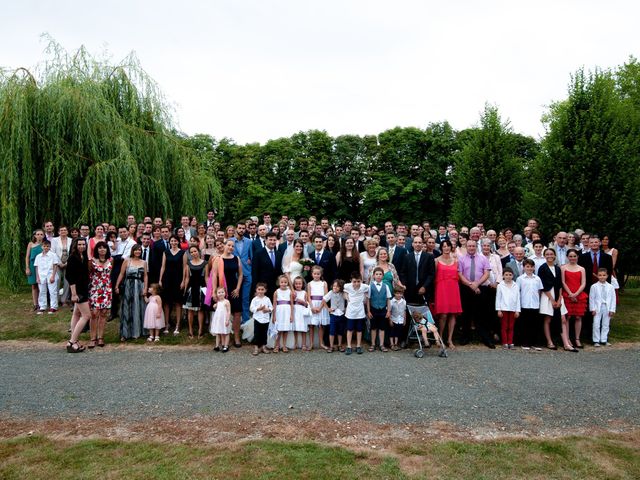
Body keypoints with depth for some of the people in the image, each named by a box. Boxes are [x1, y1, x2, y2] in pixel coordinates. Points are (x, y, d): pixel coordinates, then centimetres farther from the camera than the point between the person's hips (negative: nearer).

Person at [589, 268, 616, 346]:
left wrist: (612, 310, -1)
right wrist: (593, 309, -5)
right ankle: (596, 341, 5)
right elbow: (591, 298, 0)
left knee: (606, 325, 8)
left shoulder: (610, 287, 4)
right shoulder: (594, 286, -1)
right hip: (597, 308, -2)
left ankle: (604, 340, 17)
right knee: (596, 325, -2)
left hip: (607, 309, 2)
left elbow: (613, 298, 5)